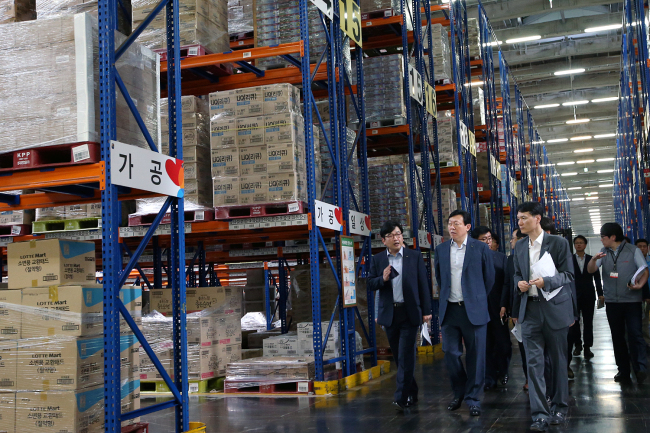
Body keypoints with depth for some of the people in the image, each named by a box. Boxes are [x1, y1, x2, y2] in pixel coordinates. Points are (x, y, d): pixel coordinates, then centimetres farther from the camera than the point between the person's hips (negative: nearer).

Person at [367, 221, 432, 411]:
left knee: (406, 356, -9)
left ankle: (402, 398, -8)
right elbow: (370, 283, 4)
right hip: (389, 314, 3)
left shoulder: (415, 257, 1)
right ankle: (412, 393, 24)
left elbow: (423, 284, 1)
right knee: (398, 357, 11)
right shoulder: (377, 259, 6)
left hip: (410, 313, -3)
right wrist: (382, 279, -16)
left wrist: (426, 310, -2)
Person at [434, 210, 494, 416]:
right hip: (449, 309, 3)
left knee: (475, 356, 1)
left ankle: (473, 399, 13)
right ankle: (459, 393, 25)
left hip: (473, 310, -3)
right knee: (450, 353, 5)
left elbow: (489, 277, 6)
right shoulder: (441, 250, 6)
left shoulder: (481, 248, -3)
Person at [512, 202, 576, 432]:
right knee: (534, 362, -5)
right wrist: (519, 283, -3)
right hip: (529, 309, 3)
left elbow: (568, 274, -5)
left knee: (558, 359, 8)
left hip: (554, 308, -3)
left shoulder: (558, 242, -4)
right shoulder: (520, 246, 10)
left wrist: (546, 281, -22)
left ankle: (559, 407, 26)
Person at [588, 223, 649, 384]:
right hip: (612, 301, 4)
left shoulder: (633, 251, -1)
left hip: (631, 300, -4)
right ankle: (623, 371, 13)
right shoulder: (604, 253, 10)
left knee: (635, 333, -15)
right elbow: (591, 270, 1)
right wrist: (594, 259, -21)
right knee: (617, 336, 7)